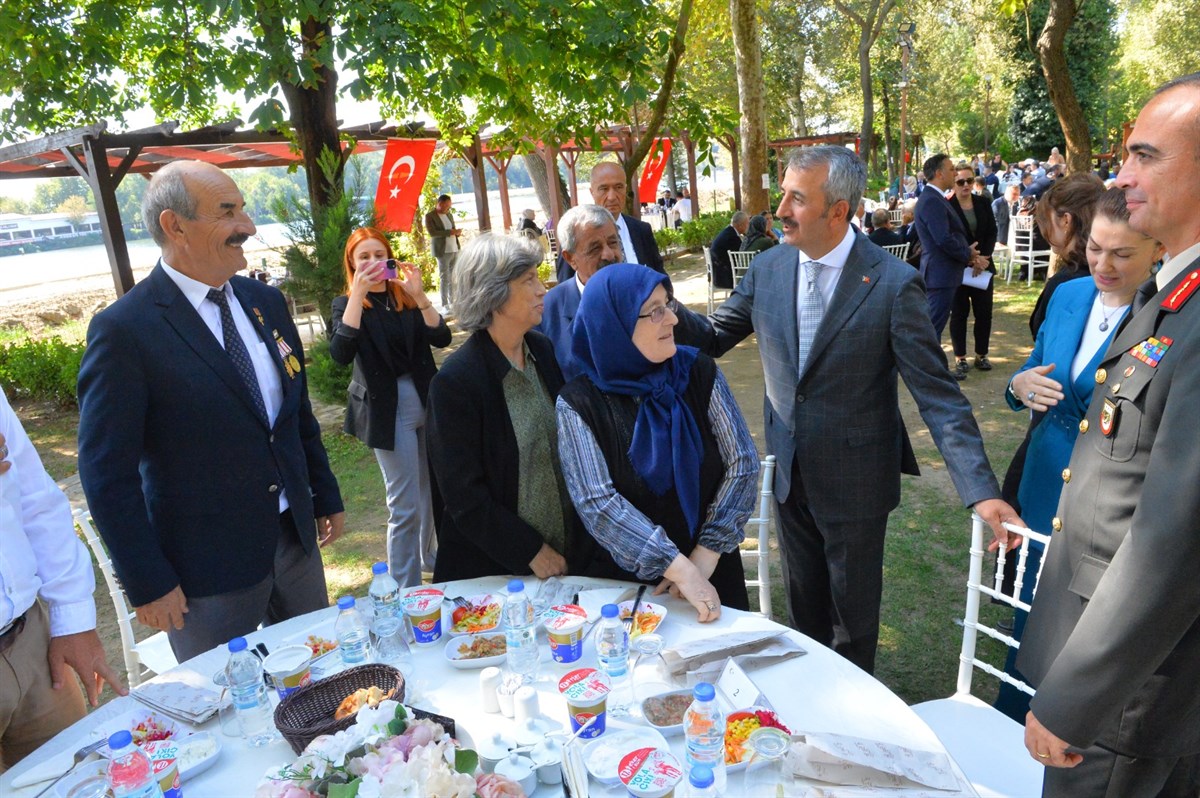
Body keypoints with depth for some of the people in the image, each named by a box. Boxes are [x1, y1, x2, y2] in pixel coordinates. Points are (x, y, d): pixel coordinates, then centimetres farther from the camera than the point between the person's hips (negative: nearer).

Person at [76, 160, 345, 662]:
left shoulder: (265, 301, 4)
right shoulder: (123, 330, -16)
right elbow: (106, 475, -13)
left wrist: (326, 498, 15)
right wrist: (147, 584, -12)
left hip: (297, 538, 6)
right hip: (206, 568, -5)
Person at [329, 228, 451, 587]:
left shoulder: (408, 297, 6)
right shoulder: (347, 304, -1)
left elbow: (441, 338, -9)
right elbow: (341, 353, -21)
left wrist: (419, 294, -20)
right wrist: (358, 295, -23)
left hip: (428, 402, 4)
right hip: (389, 411, -4)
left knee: (432, 488, 18)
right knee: (404, 505, -2)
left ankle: (430, 556, 40)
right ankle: (406, 588, 10)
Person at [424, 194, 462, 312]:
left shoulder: (449, 214, 17)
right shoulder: (429, 216, -3)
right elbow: (432, 232, -15)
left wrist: (457, 233, 1)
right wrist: (450, 232, -19)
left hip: (455, 249, 6)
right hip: (443, 251, -6)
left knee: (453, 277, 5)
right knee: (444, 278, -6)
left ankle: (453, 302, 10)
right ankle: (445, 305, -4)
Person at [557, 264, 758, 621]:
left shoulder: (699, 371, -9)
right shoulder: (579, 403, -15)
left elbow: (742, 462, -9)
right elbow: (597, 504, -21)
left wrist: (706, 555, -15)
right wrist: (681, 569, -27)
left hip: (713, 569, 2)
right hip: (628, 578, -2)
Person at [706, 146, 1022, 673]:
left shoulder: (893, 284, -18)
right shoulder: (768, 268, -5)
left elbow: (939, 396, -18)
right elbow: (711, 336, 7)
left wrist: (981, 491, -24)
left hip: (855, 481, -3)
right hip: (789, 473, 4)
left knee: (852, 608, 17)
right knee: (803, 602, 22)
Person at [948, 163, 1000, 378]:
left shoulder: (983, 202, 6)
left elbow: (992, 232, 5)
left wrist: (983, 258, -8)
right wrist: (970, 259, -15)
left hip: (984, 265, 4)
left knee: (984, 312, 6)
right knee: (959, 313, 1)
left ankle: (981, 355, 19)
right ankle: (960, 359, 7)